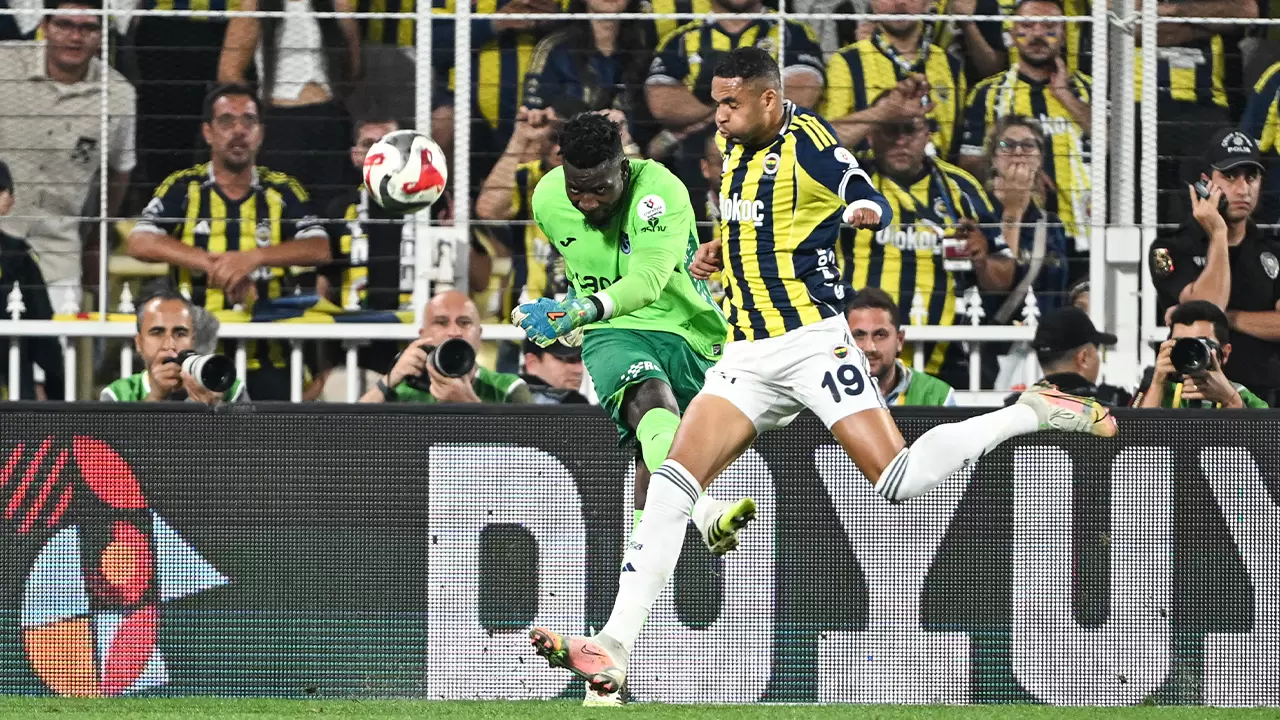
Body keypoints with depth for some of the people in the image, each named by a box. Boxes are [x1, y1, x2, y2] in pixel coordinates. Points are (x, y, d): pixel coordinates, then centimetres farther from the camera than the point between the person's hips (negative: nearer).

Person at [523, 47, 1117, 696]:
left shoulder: (807, 142, -8)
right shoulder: (735, 150, 15)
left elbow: (875, 206, -15)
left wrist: (867, 211, -37)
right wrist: (720, 256, 15)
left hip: (811, 339, -7)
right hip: (748, 355, 7)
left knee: (900, 480, -17)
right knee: (672, 482, -9)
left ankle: (1032, 413, 5)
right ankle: (614, 647, -15)